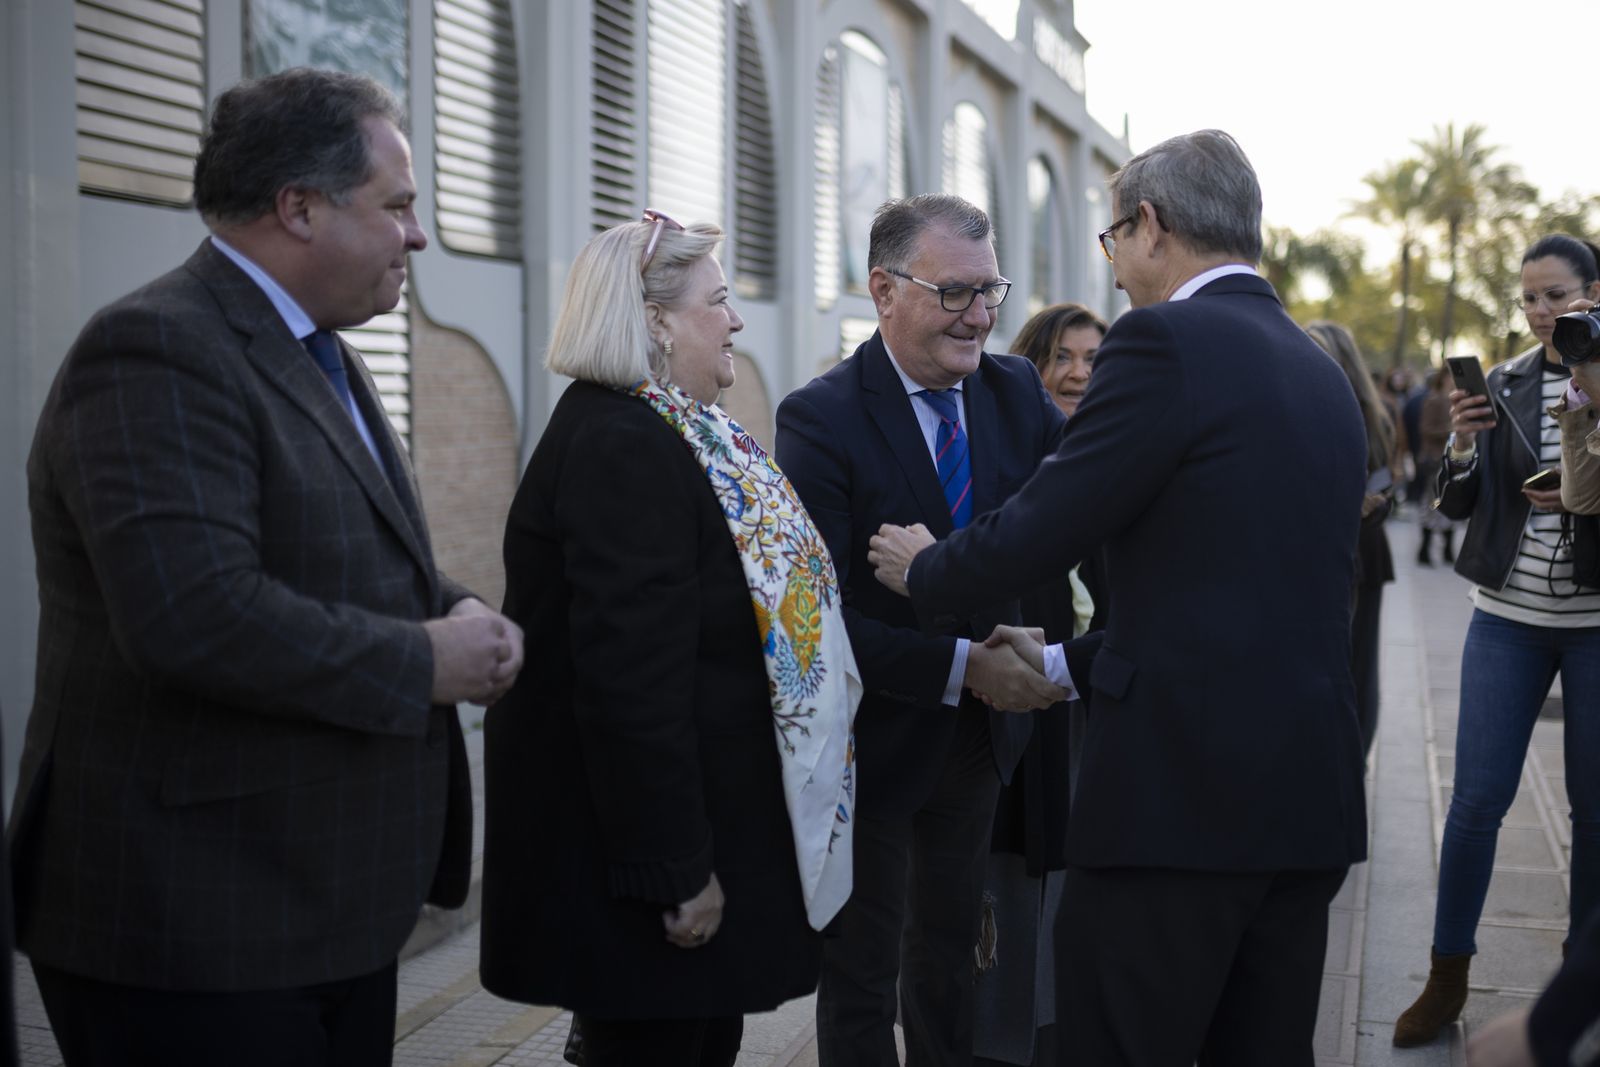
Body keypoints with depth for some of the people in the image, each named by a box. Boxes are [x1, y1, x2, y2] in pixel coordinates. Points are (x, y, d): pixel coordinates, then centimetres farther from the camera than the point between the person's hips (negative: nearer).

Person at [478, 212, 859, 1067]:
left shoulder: (669, 432, 11)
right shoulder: (620, 448, -20)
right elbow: (632, 680, -26)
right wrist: (675, 871, -24)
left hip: (703, 818, 10)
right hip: (658, 832, -10)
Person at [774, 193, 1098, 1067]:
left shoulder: (1016, 391, -1)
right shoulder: (819, 419, -19)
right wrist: (963, 668, -29)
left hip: (977, 734, 5)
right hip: (874, 738, -5)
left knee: (948, 953, 22)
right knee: (862, 972, 10)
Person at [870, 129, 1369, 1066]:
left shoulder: (1166, 344, -11)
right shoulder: (1324, 372, 15)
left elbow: (1034, 532, -11)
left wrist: (924, 568, 10)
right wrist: (1068, 663, 27)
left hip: (1177, 787, -8)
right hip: (1313, 794, 8)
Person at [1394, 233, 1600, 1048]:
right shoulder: (1504, 384, 4)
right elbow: (1458, 504, 3)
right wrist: (1462, 443, -16)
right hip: (1509, 615, 1)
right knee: (1477, 798, 0)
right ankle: (1447, 976, 11)